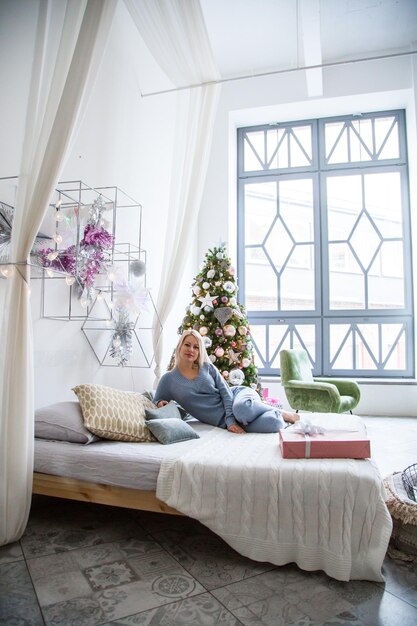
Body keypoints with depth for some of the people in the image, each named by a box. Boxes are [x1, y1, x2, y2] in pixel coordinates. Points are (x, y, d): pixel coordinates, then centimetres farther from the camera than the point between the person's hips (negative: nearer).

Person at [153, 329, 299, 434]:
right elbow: (155, 402, 10)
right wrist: (160, 404, -15)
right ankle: (279, 418, 3)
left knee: (242, 409, -42)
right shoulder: (168, 379, 1)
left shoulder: (207, 367, 3)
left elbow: (225, 391, -4)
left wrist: (230, 420, -18)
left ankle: (282, 414, -12)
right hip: (222, 420, -2)